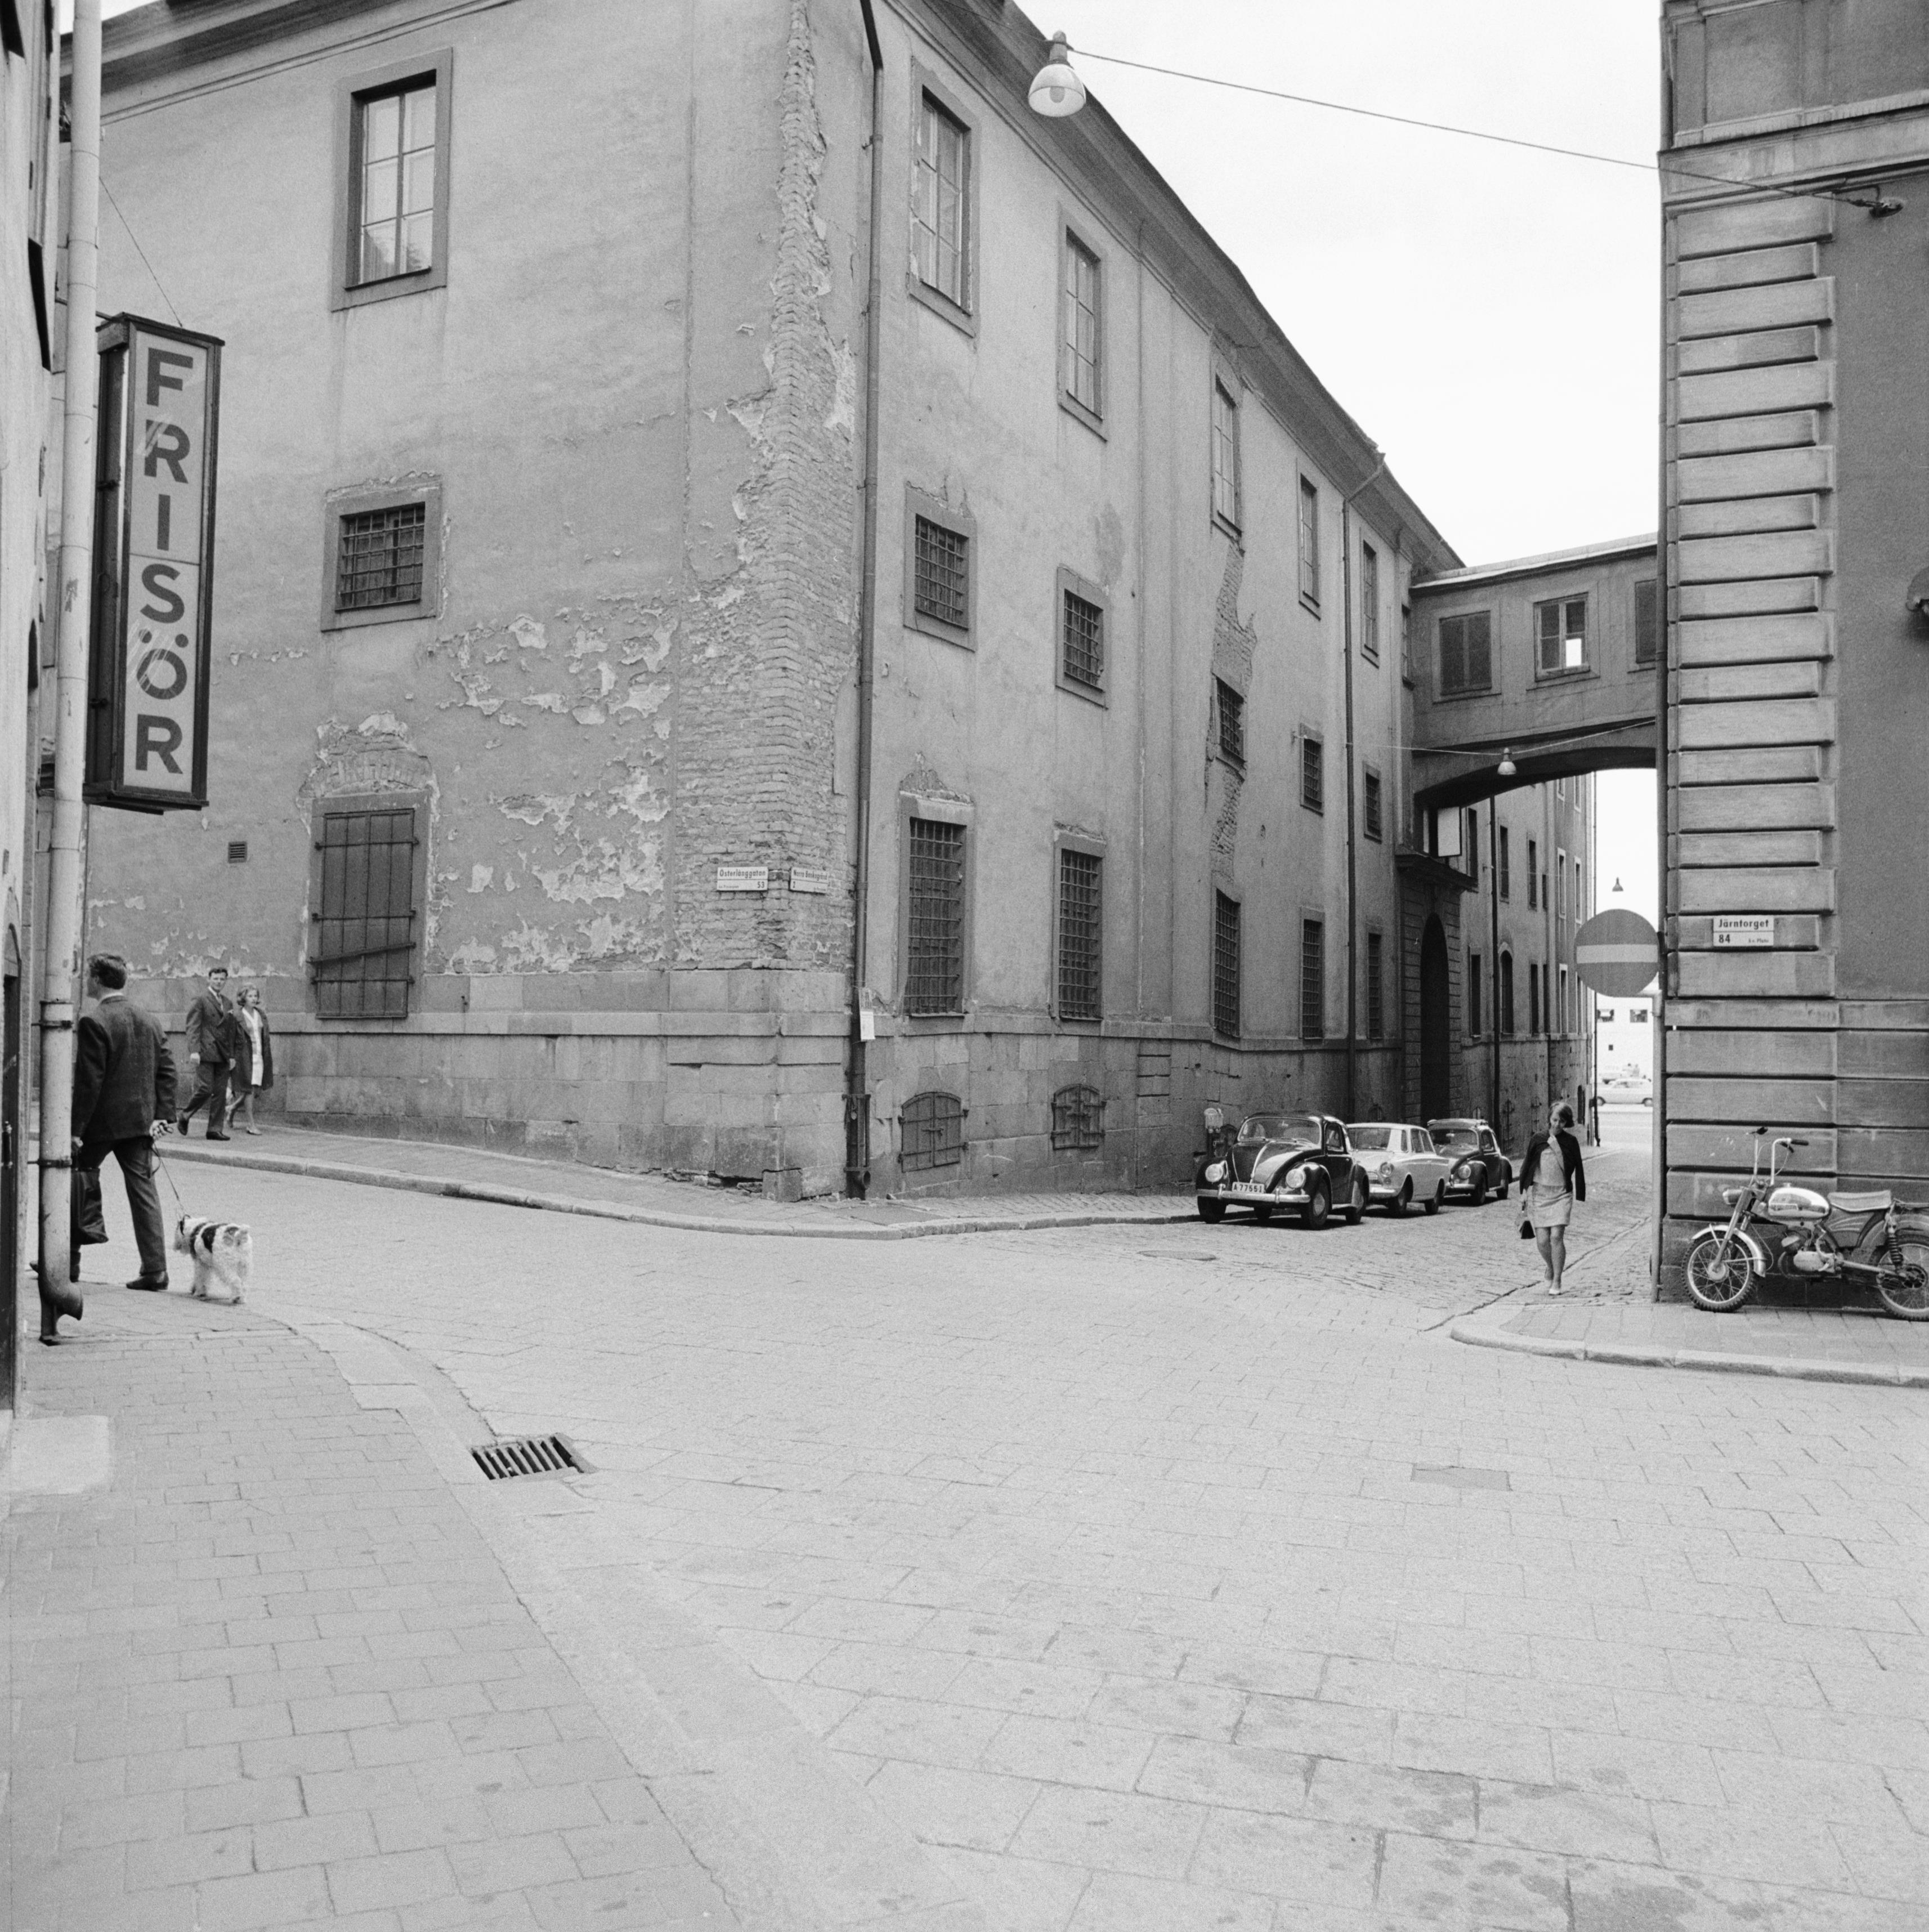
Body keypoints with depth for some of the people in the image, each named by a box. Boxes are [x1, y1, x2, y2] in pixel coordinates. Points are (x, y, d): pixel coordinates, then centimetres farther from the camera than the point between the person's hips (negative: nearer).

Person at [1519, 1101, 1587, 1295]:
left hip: (1562, 1194, -1)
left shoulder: (1570, 1142, 3)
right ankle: (1550, 1268, 28)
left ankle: (1557, 1281, -2)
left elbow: (1578, 1170, 7)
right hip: (1539, 1193, 1)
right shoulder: (1538, 1140, 4)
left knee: (1556, 1237, -13)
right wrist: (1524, 1193, 3)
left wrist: (1580, 1198, 6)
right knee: (1542, 1240, -2)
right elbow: (1526, 1166, 8)